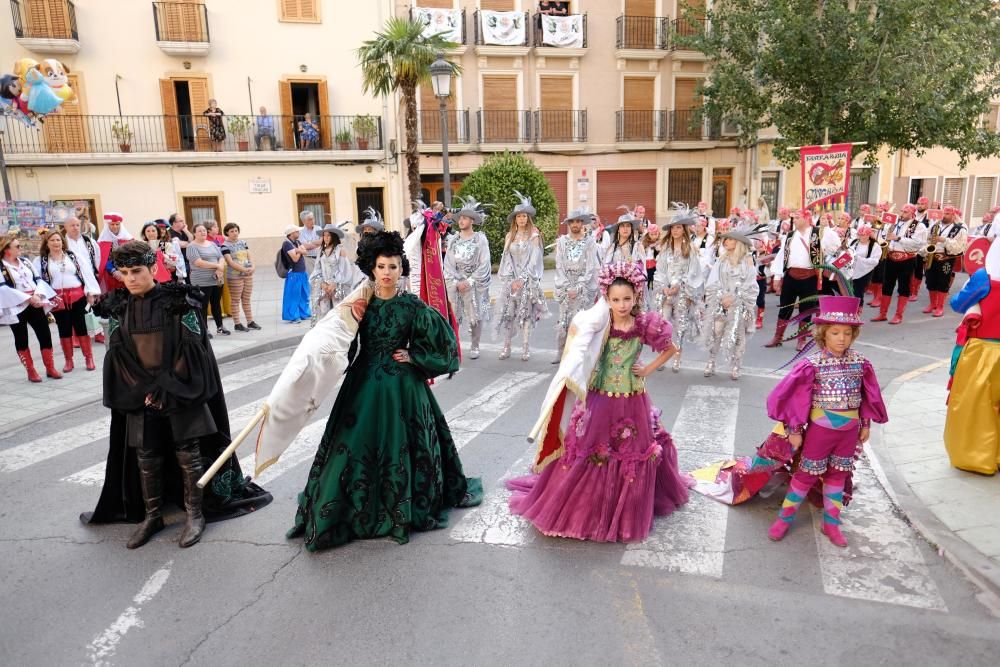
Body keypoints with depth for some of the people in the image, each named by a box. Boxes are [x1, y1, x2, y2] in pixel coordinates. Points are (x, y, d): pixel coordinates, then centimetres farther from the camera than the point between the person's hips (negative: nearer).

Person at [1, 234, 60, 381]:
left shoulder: (25, 261, 12)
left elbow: (38, 279, 9)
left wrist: (38, 294, -10)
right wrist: (28, 298, -19)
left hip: (36, 304, 5)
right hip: (17, 307, -5)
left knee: (45, 334, 2)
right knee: (21, 338, 5)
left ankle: (50, 368, 12)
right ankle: (31, 372, 12)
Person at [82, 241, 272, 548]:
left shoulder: (178, 301, -8)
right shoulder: (118, 307, 4)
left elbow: (192, 347, -10)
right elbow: (117, 353, 3)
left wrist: (167, 387, -14)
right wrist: (143, 388, -9)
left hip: (180, 392, -3)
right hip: (139, 395, 4)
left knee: (187, 454, 2)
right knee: (146, 458, 9)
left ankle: (195, 514, 15)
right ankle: (151, 516, 24)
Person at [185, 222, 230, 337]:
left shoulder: (212, 244, 14)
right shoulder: (192, 247, -5)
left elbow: (221, 258, 8)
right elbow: (198, 262, -17)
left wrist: (220, 270, -12)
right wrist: (217, 266, -14)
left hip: (216, 280, 6)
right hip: (202, 282, -6)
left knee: (217, 304, 13)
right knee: (203, 306, 0)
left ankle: (220, 327, 23)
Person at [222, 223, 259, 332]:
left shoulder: (243, 242, 12)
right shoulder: (225, 246, -6)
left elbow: (249, 256, 9)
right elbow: (230, 262, -14)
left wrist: (252, 266, -11)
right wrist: (244, 269, -20)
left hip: (248, 275, 6)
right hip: (234, 276, -6)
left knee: (247, 300, 12)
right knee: (235, 301, 1)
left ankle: (250, 322, 17)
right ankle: (237, 324, 6)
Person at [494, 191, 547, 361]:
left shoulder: (534, 236, -1)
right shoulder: (509, 236, 9)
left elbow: (534, 260, -6)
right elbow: (506, 258, 5)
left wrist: (522, 279, -13)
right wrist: (511, 280, -7)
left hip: (528, 280, -3)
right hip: (511, 279, 3)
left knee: (526, 312, -1)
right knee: (508, 312, 0)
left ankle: (526, 348, 5)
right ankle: (506, 346, 7)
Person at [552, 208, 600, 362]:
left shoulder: (590, 242, -1)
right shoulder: (562, 241, 5)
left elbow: (591, 268, -4)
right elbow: (559, 266, 2)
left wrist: (578, 288, -11)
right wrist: (567, 287, -7)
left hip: (584, 287, -2)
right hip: (565, 287, 2)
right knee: (563, 320, 1)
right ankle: (561, 352, 11)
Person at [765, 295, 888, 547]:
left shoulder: (860, 363, -4)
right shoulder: (812, 364, -17)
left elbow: (868, 395, 7)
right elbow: (795, 396, -13)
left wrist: (866, 424, 10)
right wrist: (794, 430, -11)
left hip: (849, 429, 4)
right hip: (821, 427, -4)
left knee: (838, 475, 16)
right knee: (807, 473, 6)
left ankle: (831, 523, 30)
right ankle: (784, 518, 21)